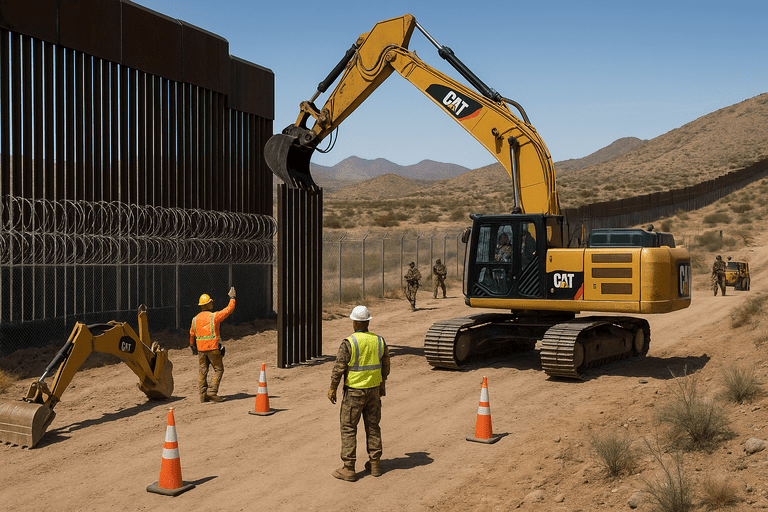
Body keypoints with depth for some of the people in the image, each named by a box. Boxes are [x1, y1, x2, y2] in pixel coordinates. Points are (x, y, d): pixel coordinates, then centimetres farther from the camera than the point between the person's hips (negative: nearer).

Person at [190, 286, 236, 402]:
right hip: (213, 348, -5)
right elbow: (229, 309, -3)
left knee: (203, 371, 9)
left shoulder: (195, 319, 6)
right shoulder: (215, 316, -9)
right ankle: (212, 392, -5)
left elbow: (192, 334, 16)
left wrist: (192, 346, 32)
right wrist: (232, 297, 11)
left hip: (200, 349, 5)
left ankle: (203, 395, 10)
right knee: (218, 369, 4)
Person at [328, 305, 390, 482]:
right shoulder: (379, 341, 0)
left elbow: (339, 368, -14)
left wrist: (332, 388, -3)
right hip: (373, 390, 5)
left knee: (348, 428, 3)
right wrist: (382, 384, 23)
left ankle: (348, 469, 5)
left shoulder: (349, 342, -16)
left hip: (354, 391, -5)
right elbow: (385, 365, 10)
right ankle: (375, 464, 22)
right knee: (372, 426, 16)